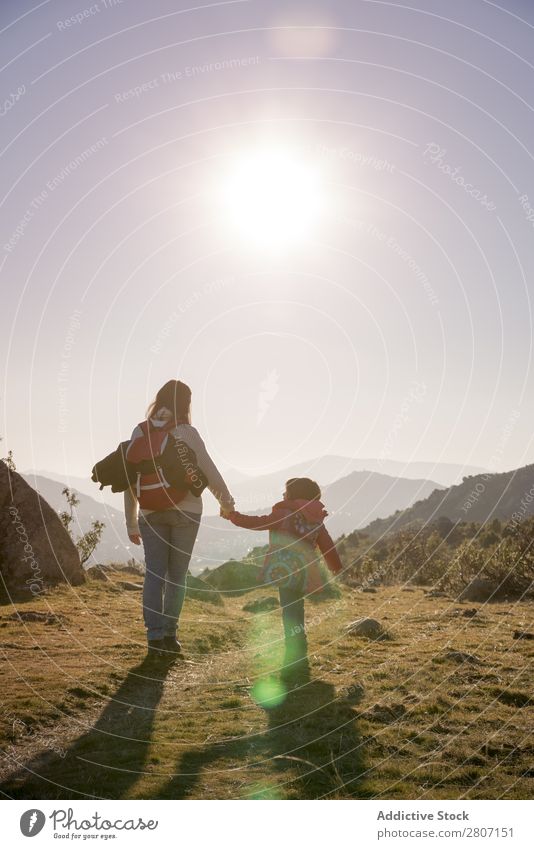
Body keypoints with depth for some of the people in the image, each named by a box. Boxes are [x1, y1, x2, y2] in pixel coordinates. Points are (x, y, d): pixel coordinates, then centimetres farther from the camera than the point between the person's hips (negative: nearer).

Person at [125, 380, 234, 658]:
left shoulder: (140, 432, 3)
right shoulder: (187, 433, -6)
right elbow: (210, 473, -3)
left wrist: (131, 523, 12)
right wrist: (227, 502, 13)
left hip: (151, 513, 2)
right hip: (185, 511, -2)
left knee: (154, 574, 3)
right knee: (177, 575, 10)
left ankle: (155, 637, -5)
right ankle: (169, 633, 13)